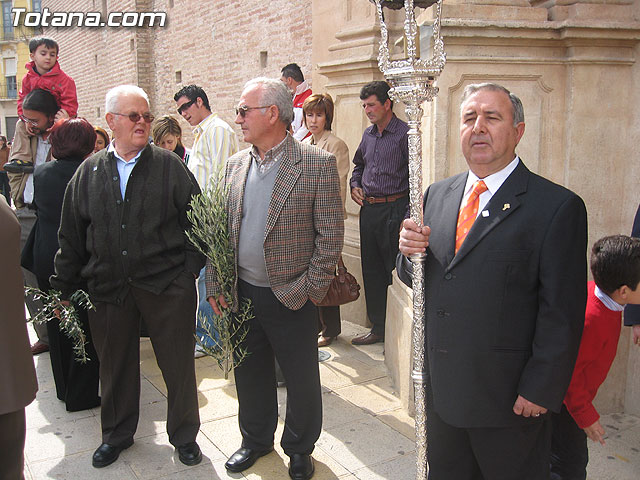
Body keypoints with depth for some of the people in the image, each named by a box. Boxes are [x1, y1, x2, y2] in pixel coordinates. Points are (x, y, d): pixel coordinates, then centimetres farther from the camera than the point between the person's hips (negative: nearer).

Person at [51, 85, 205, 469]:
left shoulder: (170, 166, -1)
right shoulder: (90, 171, 6)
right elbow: (72, 235, 9)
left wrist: (191, 268, -6)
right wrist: (65, 288, 8)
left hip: (167, 286, -2)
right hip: (108, 289, 2)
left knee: (179, 365, 8)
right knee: (116, 365, 16)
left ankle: (185, 435, 30)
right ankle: (117, 436, 39)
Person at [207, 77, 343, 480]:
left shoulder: (318, 164, -10)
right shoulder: (236, 165, 6)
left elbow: (331, 235, -10)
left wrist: (310, 290, -13)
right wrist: (216, 285, 5)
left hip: (291, 298, -4)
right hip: (242, 295, 5)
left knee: (302, 380, 11)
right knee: (250, 374, 19)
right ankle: (256, 439, 42)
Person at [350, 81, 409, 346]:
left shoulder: (405, 134, -9)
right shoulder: (368, 134, 14)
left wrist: (408, 217, -18)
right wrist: (355, 186, 10)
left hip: (394, 209, -7)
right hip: (368, 210, 7)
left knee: (396, 271, -1)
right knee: (371, 271, 12)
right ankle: (378, 327, 24)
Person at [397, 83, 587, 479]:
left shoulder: (558, 206, -12)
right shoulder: (437, 195, 7)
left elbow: (562, 315, -13)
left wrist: (540, 390, -14)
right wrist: (410, 252, -10)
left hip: (509, 398, -5)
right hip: (440, 389, 5)